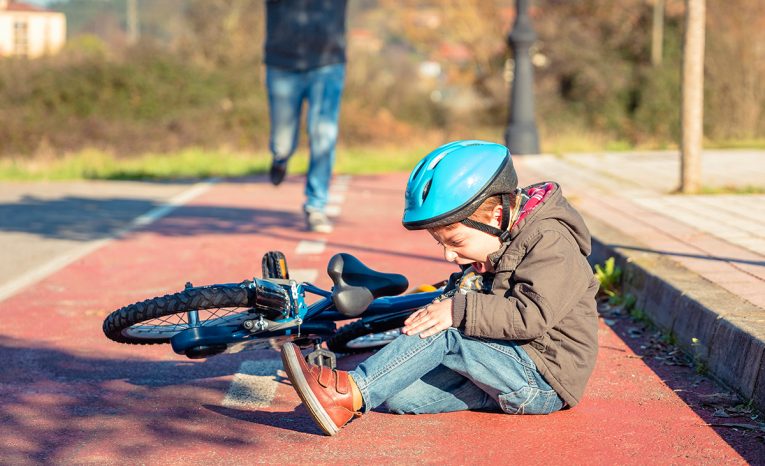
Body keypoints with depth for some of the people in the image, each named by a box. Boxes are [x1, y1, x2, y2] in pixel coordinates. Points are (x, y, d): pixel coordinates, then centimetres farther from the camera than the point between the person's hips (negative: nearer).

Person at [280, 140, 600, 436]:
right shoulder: (494, 253, 14)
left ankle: (351, 392, -30)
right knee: (397, 396, -5)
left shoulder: (549, 243, -15)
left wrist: (461, 310, -28)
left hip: (544, 381, -10)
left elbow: (532, 315, -27)